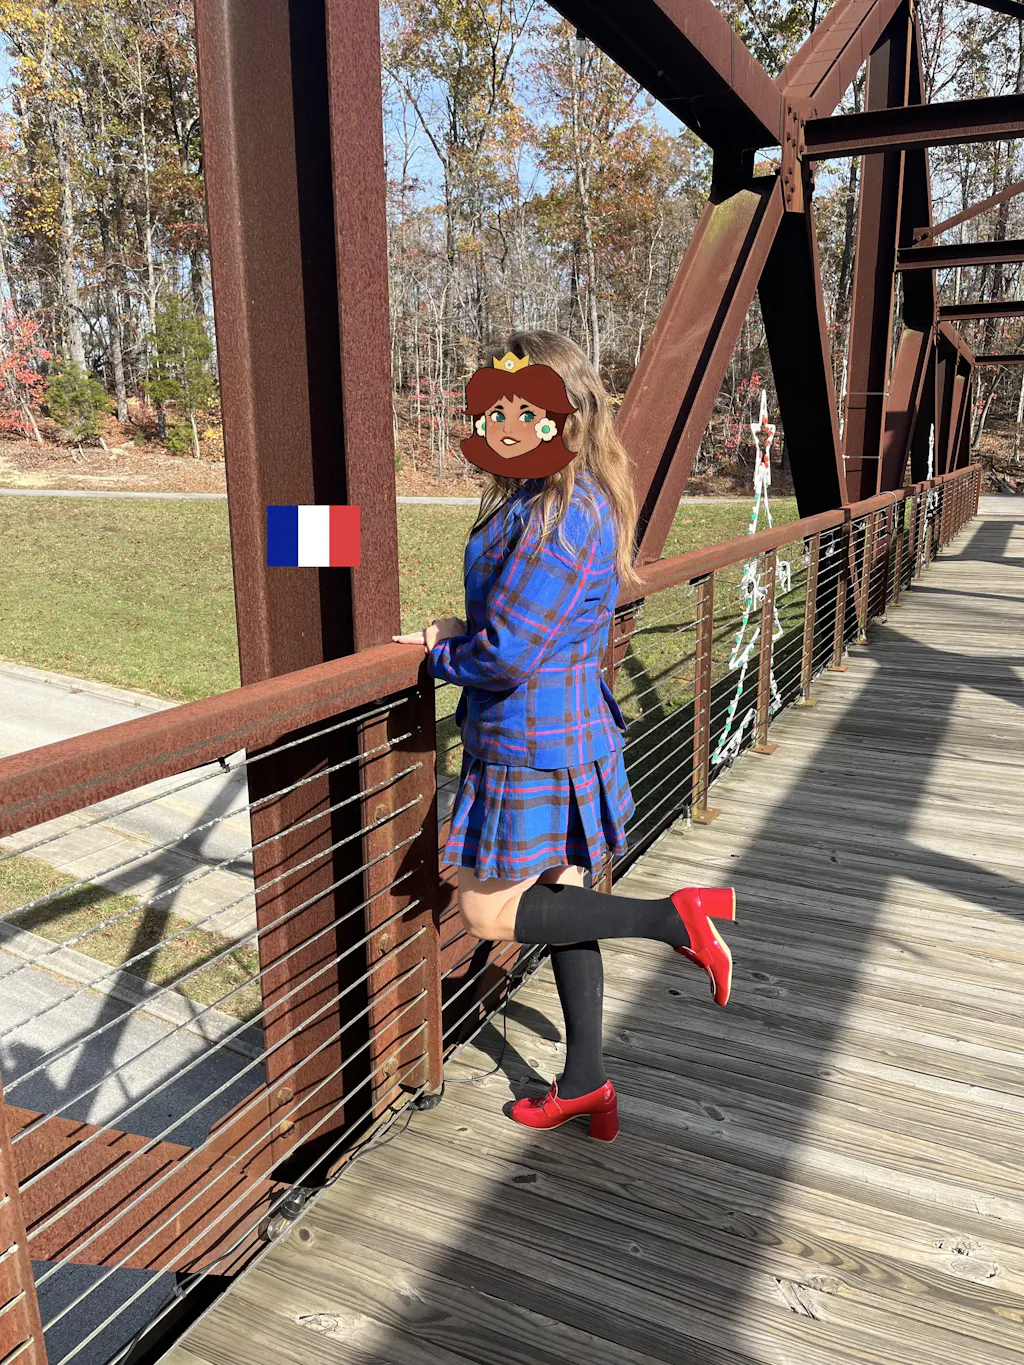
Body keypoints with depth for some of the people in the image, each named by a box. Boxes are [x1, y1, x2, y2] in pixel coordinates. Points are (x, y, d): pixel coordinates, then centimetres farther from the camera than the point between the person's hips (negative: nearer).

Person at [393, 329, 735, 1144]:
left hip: (532, 743, -10)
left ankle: (676, 918, 3)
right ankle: (587, 1086, 32)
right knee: (558, 900, 17)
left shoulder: (560, 516, -22)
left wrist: (439, 652, -4)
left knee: (488, 915, 5)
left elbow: (506, 655, -24)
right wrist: (459, 631, 4)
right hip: (571, 731, 10)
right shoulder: (576, 500, 9)